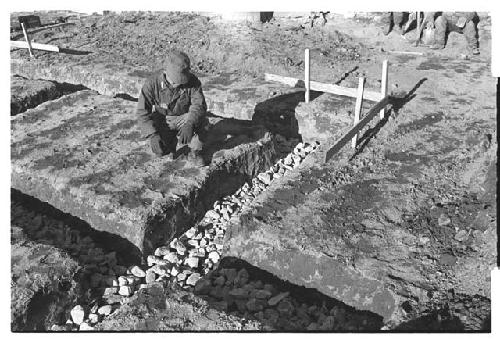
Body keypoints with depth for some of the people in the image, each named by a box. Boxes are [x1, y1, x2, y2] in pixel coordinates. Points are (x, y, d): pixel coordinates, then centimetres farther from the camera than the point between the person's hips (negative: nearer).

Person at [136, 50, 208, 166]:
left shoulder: (193, 81, -21)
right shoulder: (153, 82, -23)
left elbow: (199, 104, -27)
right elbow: (142, 111, -20)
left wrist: (189, 124, -47)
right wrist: (152, 135, -33)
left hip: (184, 118, 0)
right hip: (162, 121, 0)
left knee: (201, 120, -30)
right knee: (160, 151, -20)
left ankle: (195, 152, -7)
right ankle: (171, 140, 16)